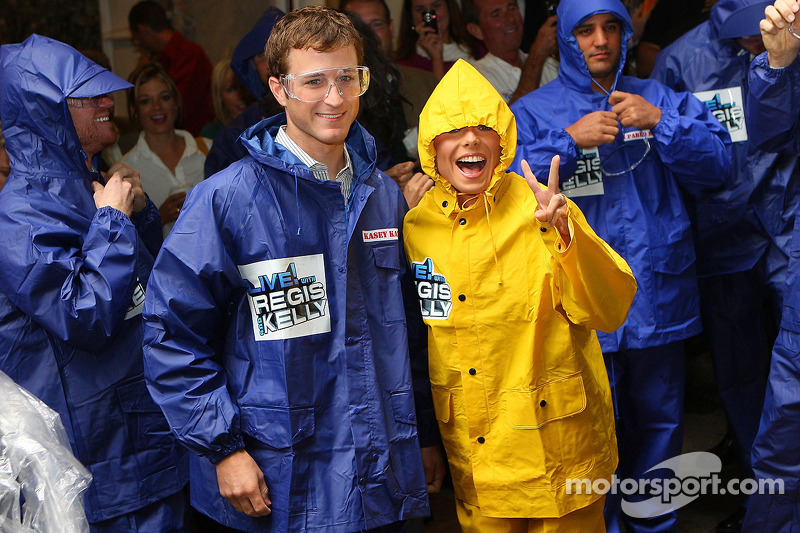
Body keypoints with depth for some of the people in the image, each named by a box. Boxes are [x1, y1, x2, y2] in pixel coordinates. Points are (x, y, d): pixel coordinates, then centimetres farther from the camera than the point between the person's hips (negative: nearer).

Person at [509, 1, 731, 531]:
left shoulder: (659, 97, 9)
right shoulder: (534, 110, 2)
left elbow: (717, 167, 1)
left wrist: (661, 123, -13)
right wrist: (569, 140, -20)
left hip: (658, 294, 3)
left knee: (659, 419, 16)